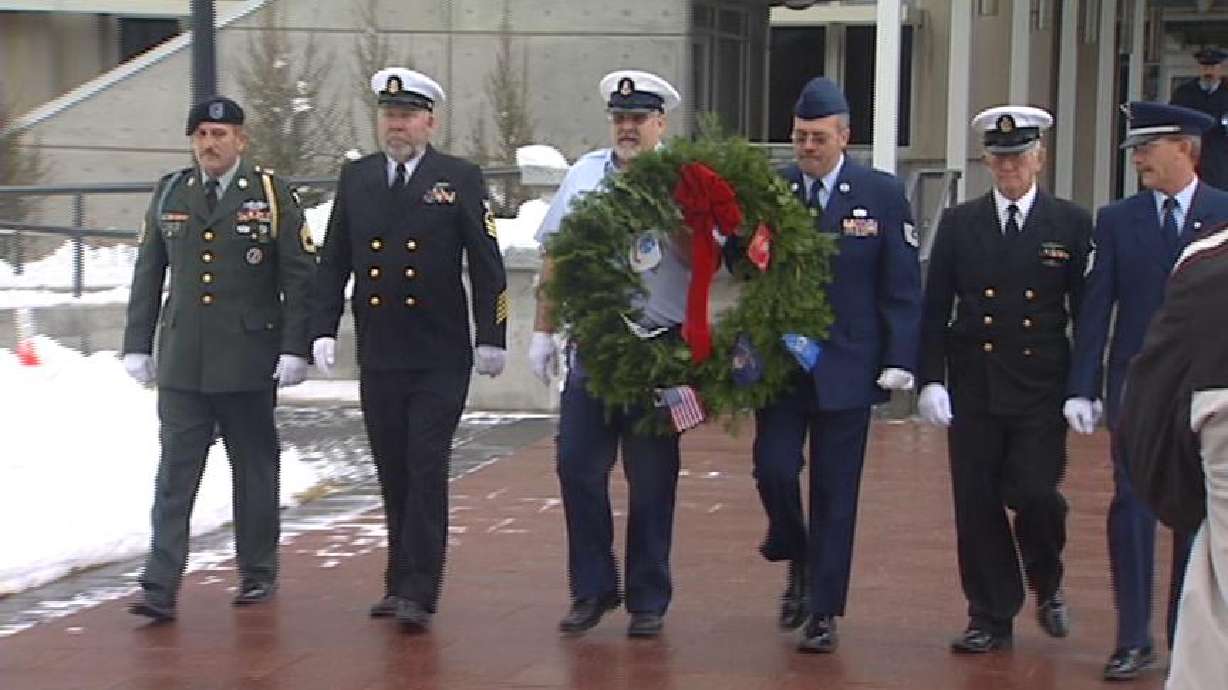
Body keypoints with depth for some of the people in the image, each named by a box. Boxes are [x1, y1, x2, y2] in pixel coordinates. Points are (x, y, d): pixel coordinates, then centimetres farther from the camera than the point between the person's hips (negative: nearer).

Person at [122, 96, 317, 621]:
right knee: (175, 474, -3)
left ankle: (258, 574, 24)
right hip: (181, 365, 2)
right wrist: (137, 345, 9)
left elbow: (300, 278, -2)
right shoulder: (169, 194, 9)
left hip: (249, 364, -2)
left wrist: (295, 349, -8)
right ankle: (160, 588, -5)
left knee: (254, 470, 9)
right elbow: (147, 276, 13)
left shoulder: (272, 197, -1)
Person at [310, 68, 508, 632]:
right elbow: (333, 262, 12)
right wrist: (324, 329, 2)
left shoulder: (460, 179, 0)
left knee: (426, 469, -7)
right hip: (378, 358, 4)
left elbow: (486, 265, 0)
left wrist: (491, 337, -5)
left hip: (440, 358, -4)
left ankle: (418, 592, -6)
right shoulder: (355, 178, 10)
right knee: (392, 474, 10)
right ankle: (400, 581, 20)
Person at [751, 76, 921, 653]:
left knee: (835, 492, 3)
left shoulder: (881, 194, -2)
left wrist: (899, 361, -10)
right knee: (773, 468, -7)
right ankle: (797, 562, 23)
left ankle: (823, 612, 13)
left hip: (846, 364, -1)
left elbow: (903, 286, -2)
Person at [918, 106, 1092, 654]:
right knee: (977, 504, 3)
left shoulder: (1070, 225, 2)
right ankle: (991, 617, 15)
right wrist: (931, 379, -4)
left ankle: (1046, 584, 19)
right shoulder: (959, 224, 6)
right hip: (973, 389, 2)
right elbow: (935, 310, 5)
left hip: (1041, 390, -2)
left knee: (1034, 493, -11)